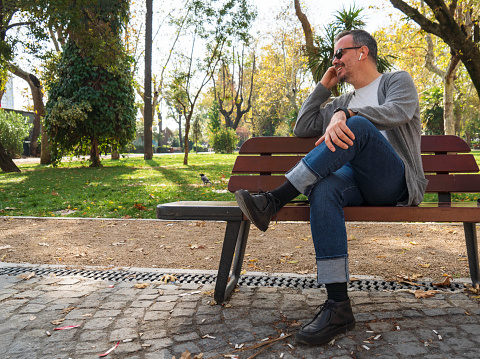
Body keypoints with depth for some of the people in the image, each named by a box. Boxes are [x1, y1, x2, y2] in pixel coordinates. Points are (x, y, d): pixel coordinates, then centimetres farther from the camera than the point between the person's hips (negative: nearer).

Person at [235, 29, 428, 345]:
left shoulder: (398, 81, 13)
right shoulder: (342, 103, 30)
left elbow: (398, 112, -11)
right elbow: (302, 128, 26)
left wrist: (345, 114, -26)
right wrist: (323, 87, 24)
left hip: (397, 184, -4)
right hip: (356, 181, 4)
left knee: (357, 125, -32)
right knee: (324, 188, -33)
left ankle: (274, 201, -35)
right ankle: (339, 307, -37)